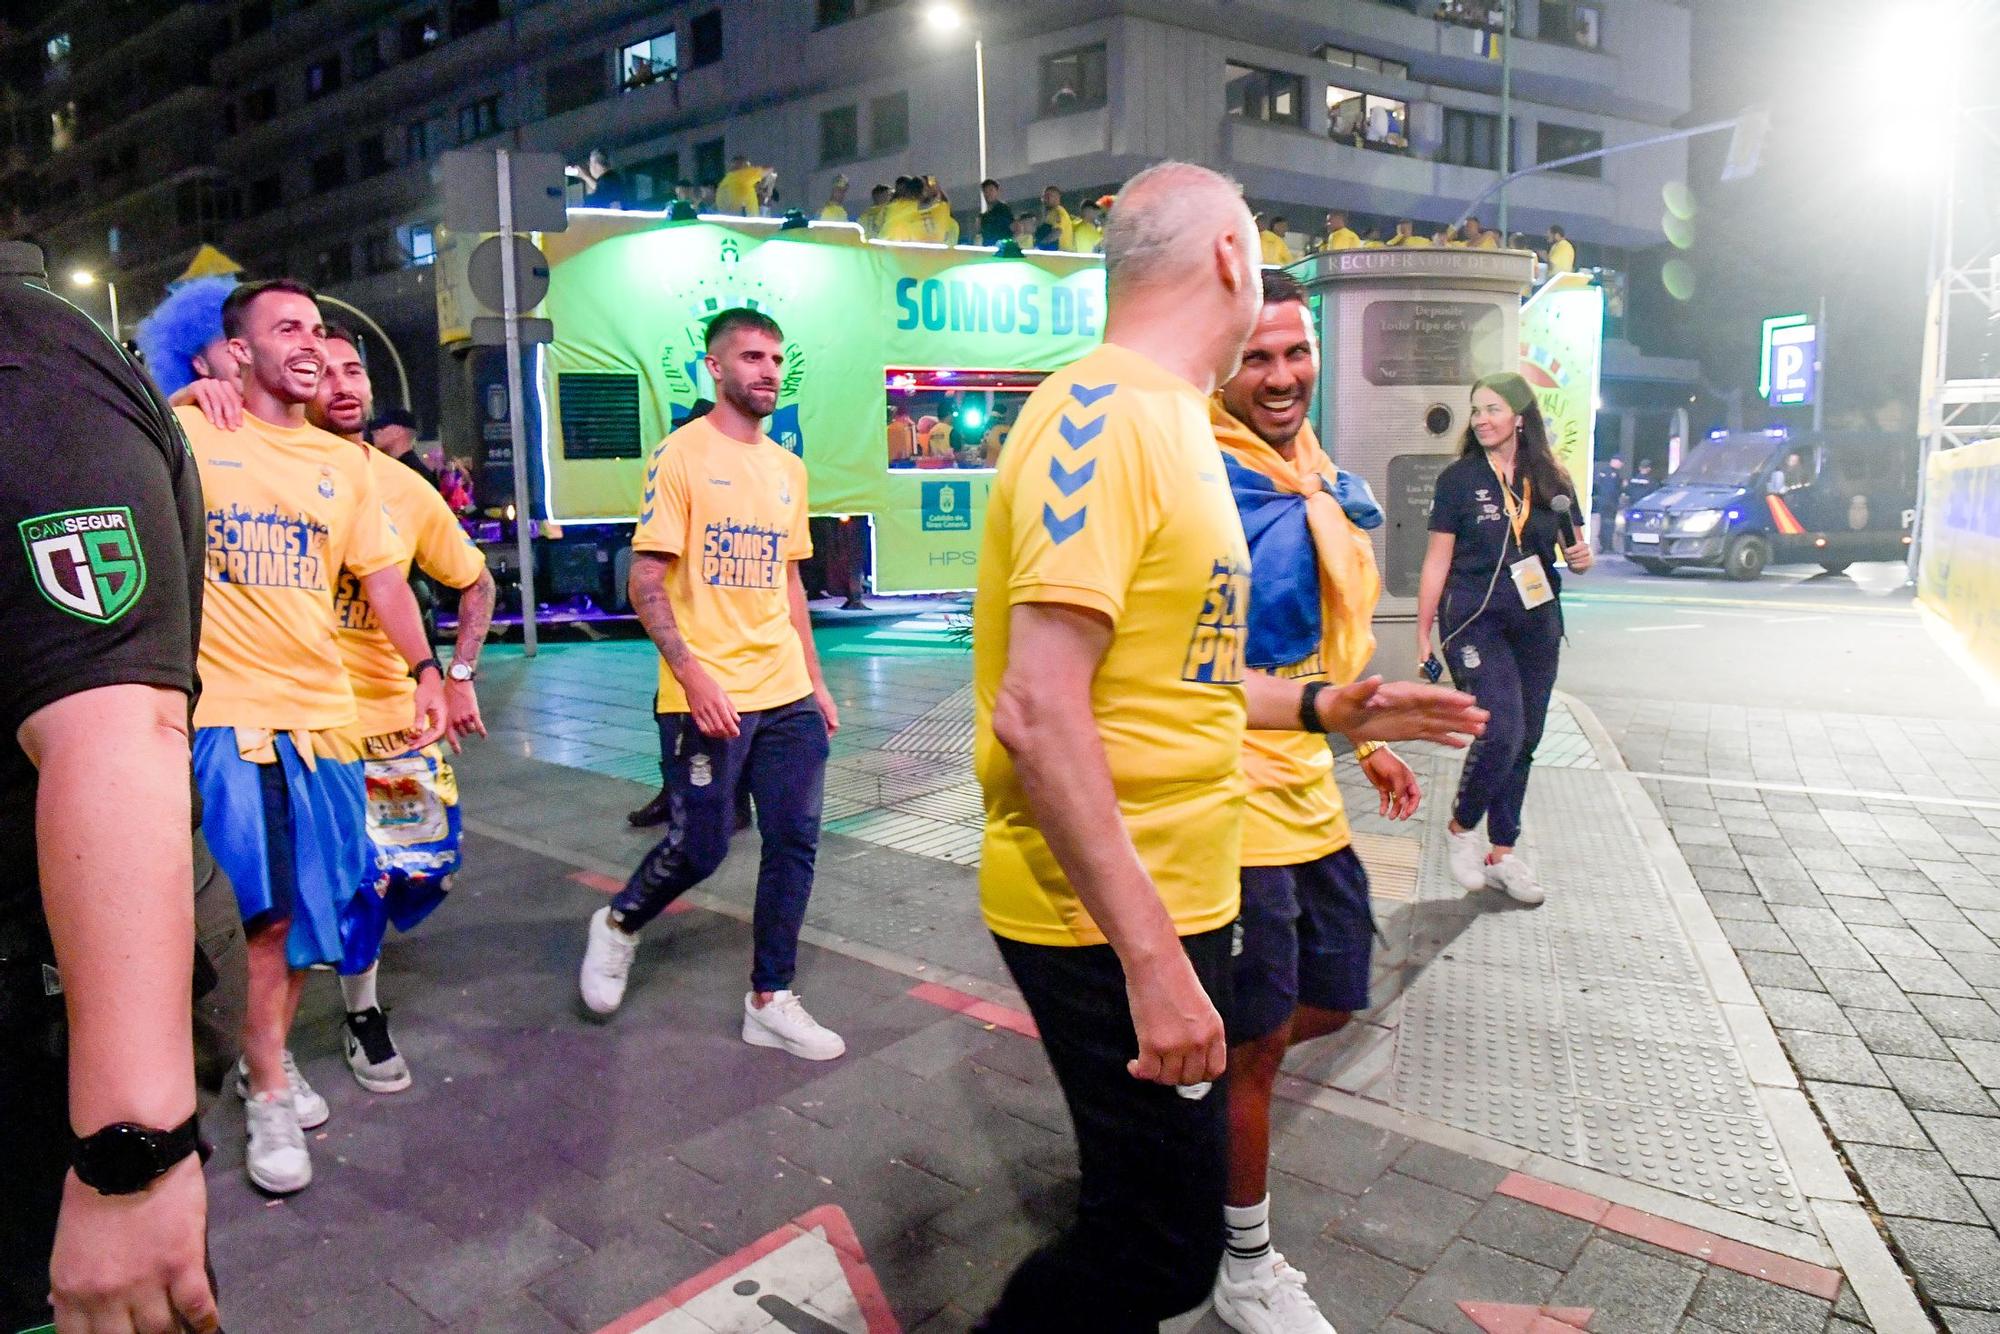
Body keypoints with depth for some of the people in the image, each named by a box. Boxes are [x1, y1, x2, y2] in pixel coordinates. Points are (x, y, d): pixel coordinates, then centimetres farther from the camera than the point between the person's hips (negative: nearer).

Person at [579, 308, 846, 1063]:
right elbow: (645, 580, -10)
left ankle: (770, 1002, 20)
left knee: (794, 843, 5)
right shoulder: (681, 455, -6)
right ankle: (618, 926, 33)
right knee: (700, 848, 1)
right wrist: (693, 674, -21)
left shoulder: (787, 468, 13)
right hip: (708, 698, -6)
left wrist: (814, 681, 15)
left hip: (786, 696, 6)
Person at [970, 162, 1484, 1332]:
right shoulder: (1108, 411, -19)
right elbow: (1039, 713, -27)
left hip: (1169, 898, 10)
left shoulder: (1159, 417, 13)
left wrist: (1322, 707, 16)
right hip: (1112, 922, -10)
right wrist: (1149, 955, -25)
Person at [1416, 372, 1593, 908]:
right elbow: (1437, 561, -1)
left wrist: (1581, 558, -6)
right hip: (1476, 620, -4)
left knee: (1524, 741, 8)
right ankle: (1461, 829, 6)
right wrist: (1423, 634, -4)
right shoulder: (1459, 478, -1)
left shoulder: (1551, 480, 8)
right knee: (1501, 731, -18)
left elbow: (1573, 549, 19)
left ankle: (1503, 853, 20)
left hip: (1537, 623, 4)